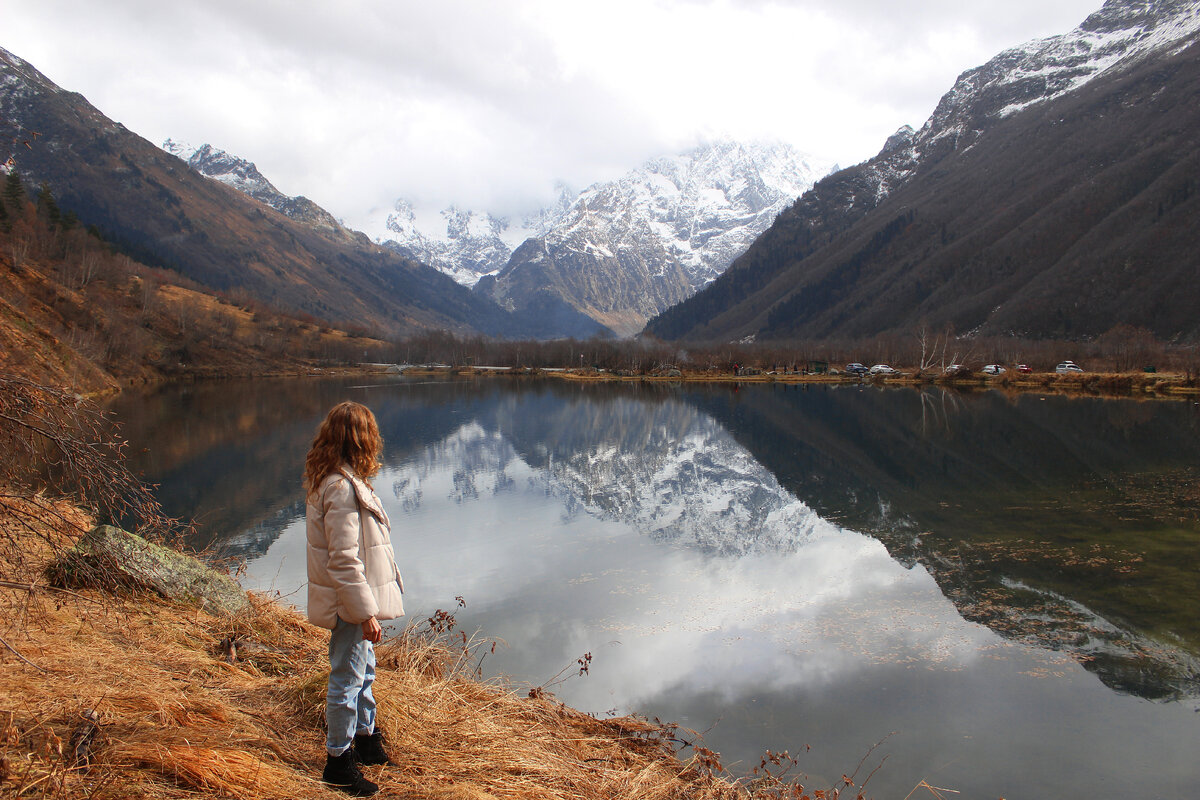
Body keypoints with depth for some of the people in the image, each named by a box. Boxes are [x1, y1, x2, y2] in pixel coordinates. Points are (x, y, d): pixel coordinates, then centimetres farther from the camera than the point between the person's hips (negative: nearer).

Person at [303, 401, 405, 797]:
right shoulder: (342, 487, -26)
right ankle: (339, 761, 19)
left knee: (364, 671, 24)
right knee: (347, 681, 4)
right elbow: (344, 559, -26)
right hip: (350, 601, -10)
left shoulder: (333, 479, 6)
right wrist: (366, 612, -23)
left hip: (355, 599, 10)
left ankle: (365, 738, 41)